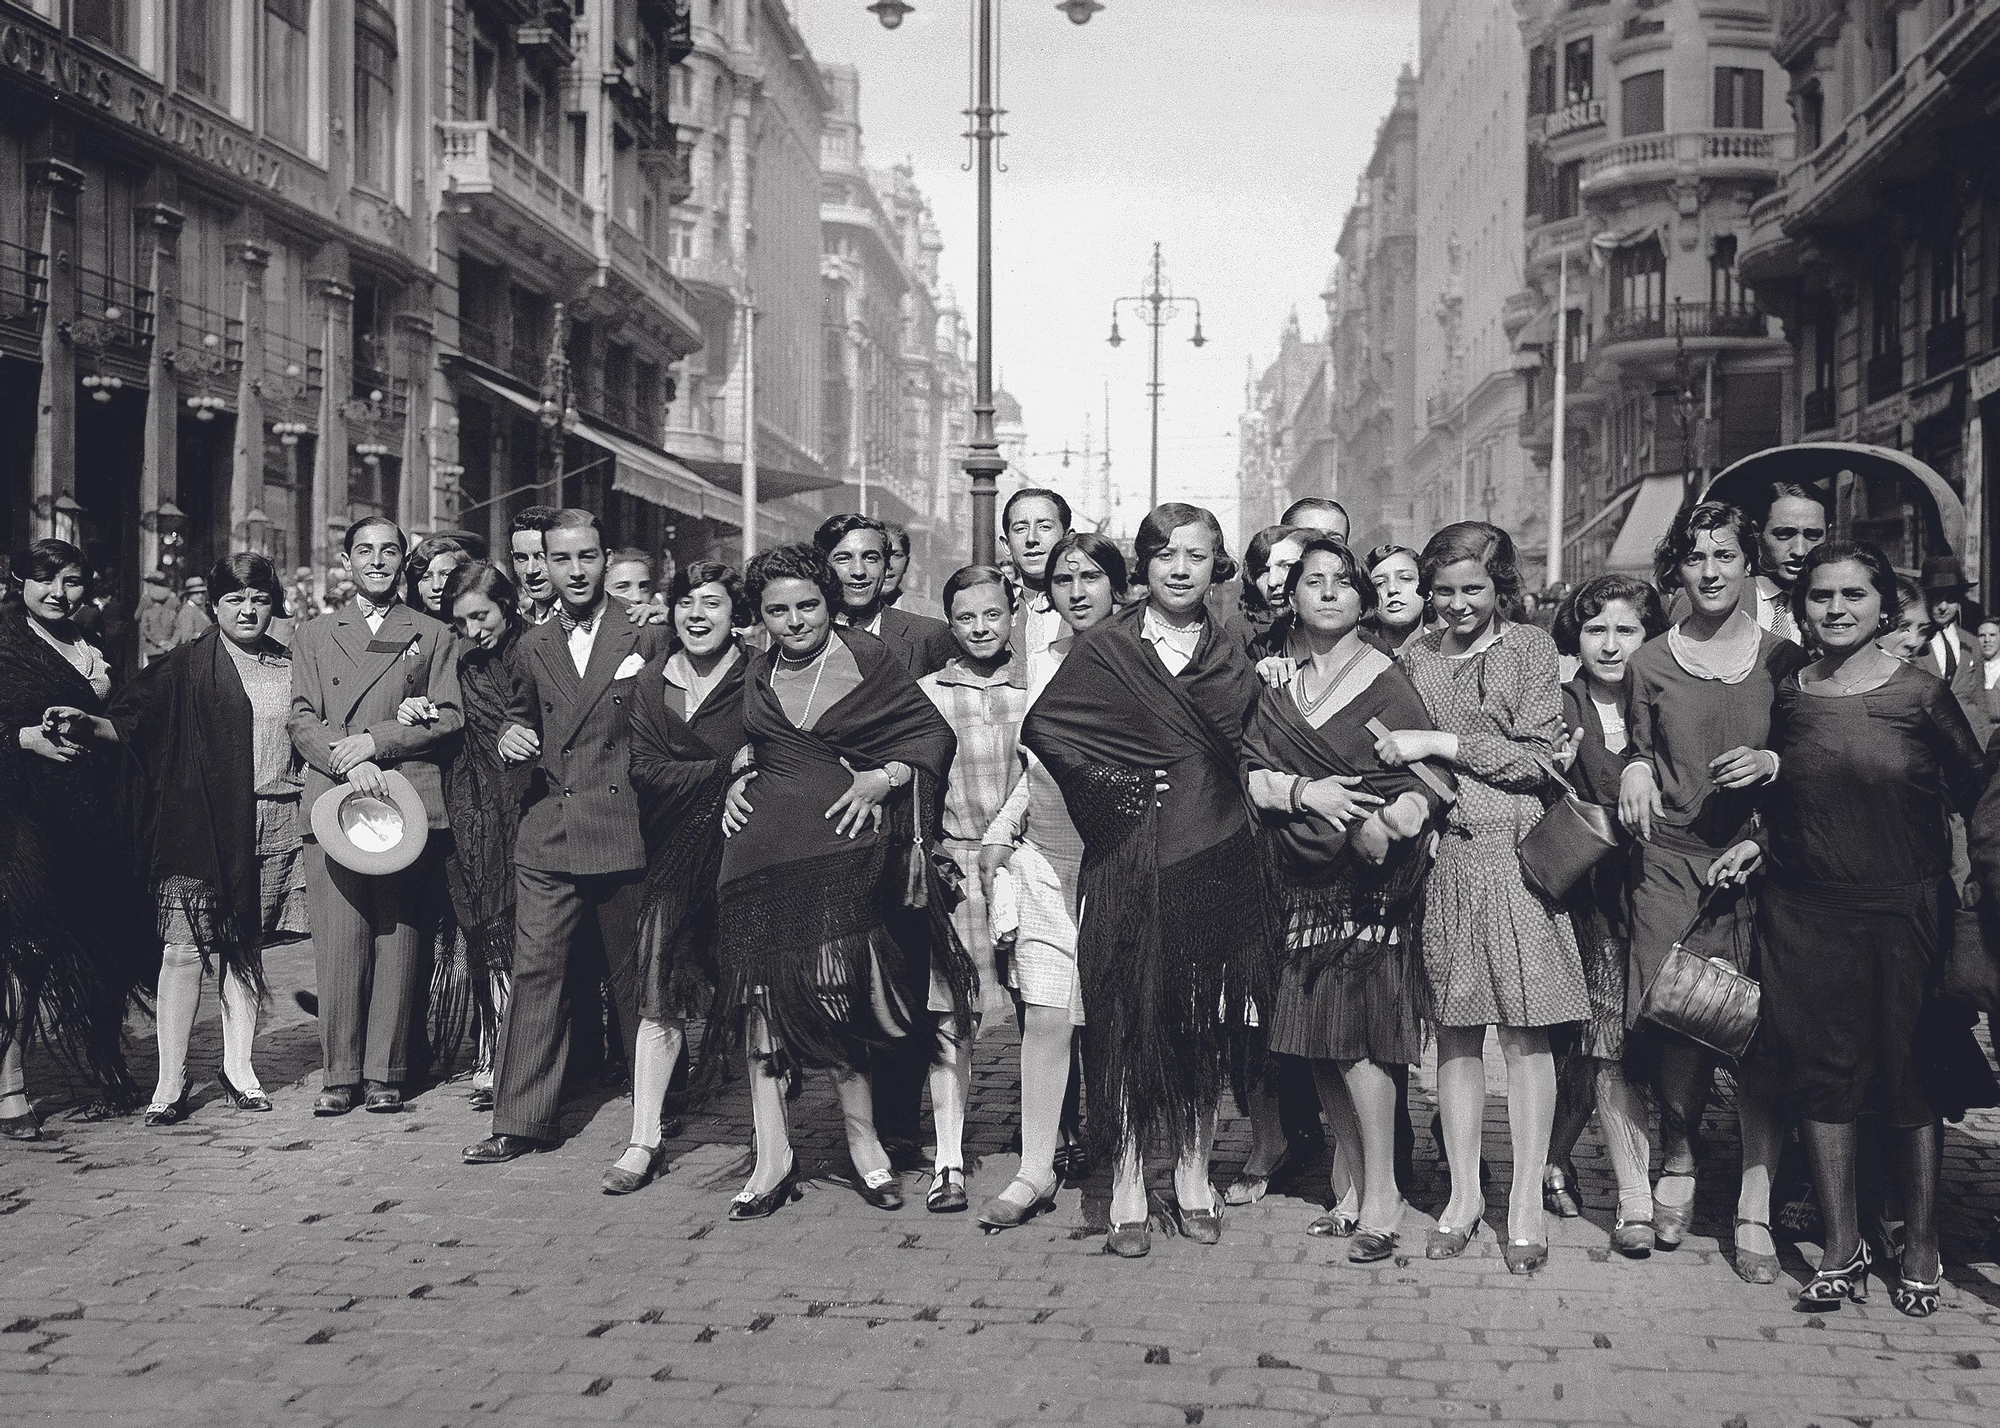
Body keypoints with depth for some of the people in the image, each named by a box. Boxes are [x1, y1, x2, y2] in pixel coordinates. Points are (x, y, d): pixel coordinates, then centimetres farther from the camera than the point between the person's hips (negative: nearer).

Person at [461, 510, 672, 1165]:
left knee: (634, 976, 6)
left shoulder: (647, 638, 1)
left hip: (625, 833, -3)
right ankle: (521, 1122, 6)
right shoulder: (532, 649, 12)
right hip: (546, 835, 3)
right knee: (534, 973, 0)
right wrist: (510, 738, 1)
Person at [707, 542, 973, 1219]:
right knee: (761, 990, -4)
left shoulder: (869, 657, 3)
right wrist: (740, 780, 12)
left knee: (832, 991, -11)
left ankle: (864, 1140, 7)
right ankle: (772, 1156, 2)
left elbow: (934, 732, 5)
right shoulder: (758, 673, 16)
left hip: (844, 841, -4)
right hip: (763, 845, 4)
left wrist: (885, 778, -9)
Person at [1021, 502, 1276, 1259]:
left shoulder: (1231, 658, 12)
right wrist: (1105, 785, -7)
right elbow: (1042, 727, -2)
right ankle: (1126, 1191, 6)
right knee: (1128, 1019, -2)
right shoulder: (1107, 648, 2)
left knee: (1203, 1020, 7)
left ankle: (1193, 1176, 20)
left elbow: (1242, 747, 15)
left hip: (1213, 855, 3)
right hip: (1130, 857, -3)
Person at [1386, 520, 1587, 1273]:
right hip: (1440, 851, 3)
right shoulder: (1416, 656, 12)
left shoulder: (1530, 647, 3)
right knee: (1455, 1028, 6)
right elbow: (1394, 753, 15)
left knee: (1524, 1031, -1)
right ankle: (1463, 1195, 15)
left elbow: (1536, 757, -5)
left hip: (1514, 851, -2)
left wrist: (1440, 744, -10)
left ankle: (1527, 1200, 7)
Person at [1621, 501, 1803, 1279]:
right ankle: (1677, 1165, 21)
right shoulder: (1651, 662, 8)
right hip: (1673, 861, 1)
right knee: (1678, 1026, -3)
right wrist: (1634, 770, -4)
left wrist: (1771, 763, -10)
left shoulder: (1783, 657, 6)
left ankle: (1755, 1206, 2)